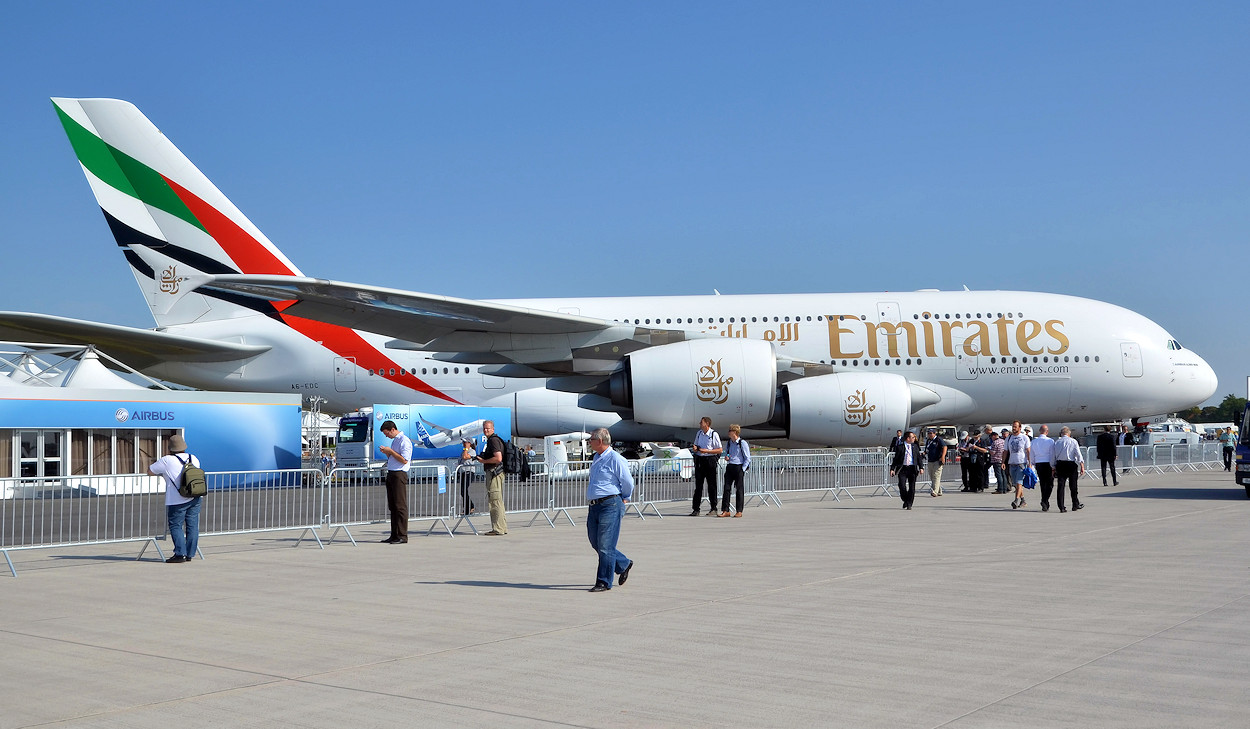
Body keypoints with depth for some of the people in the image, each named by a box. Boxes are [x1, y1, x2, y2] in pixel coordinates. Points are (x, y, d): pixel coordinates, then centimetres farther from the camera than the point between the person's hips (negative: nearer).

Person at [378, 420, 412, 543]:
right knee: (392, 506, 10)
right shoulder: (394, 441, 19)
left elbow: (404, 460, -18)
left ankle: (402, 536, -8)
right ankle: (394, 535, 14)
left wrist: (390, 451, -13)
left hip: (399, 475, -10)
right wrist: (386, 453, 9)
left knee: (400, 506, -9)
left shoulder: (404, 441, -10)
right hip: (391, 474, 10)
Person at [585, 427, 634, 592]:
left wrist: (624, 498, 6)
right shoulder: (597, 458, 16)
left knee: (605, 545, -6)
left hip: (610, 505, -9)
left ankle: (604, 582, 1)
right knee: (595, 542, 11)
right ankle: (624, 565, 29)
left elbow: (628, 482, -8)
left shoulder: (615, 459, -12)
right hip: (594, 506, 9)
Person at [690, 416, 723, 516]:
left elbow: (720, 450, -6)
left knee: (711, 485, 1)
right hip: (699, 460, 5)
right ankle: (696, 509, 5)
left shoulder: (714, 434, -6)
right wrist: (695, 448, -1)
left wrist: (707, 451, -17)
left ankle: (713, 508, 9)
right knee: (698, 485, 3)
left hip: (710, 460, -5)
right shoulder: (699, 433, 12)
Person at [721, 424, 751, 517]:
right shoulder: (729, 443, 11)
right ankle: (725, 511, 2)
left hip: (739, 467, -6)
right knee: (726, 488, -1)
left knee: (739, 489, 1)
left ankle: (739, 511, 8)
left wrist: (742, 469, -12)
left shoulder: (743, 443, -6)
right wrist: (726, 457, 3)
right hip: (729, 467, 6)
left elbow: (747, 458, -5)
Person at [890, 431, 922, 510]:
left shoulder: (915, 447, 11)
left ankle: (909, 504, 10)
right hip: (902, 468, -2)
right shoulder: (899, 447, 1)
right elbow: (896, 459, 3)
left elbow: (919, 458, 13)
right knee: (902, 486, -10)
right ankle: (905, 501, 14)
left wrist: (921, 468, 3)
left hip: (912, 468, 2)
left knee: (912, 488, 1)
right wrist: (892, 469, -5)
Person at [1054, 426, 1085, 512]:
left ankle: (1061, 507, 0)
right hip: (1071, 464, -2)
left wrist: (1053, 468, 12)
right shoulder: (1073, 441, -1)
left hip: (1060, 464, 2)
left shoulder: (1056, 442, 6)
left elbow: (1053, 456, 7)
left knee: (1060, 485, 2)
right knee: (1073, 485, 9)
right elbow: (1078, 454, -6)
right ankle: (1075, 505, 20)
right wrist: (1082, 466, -5)